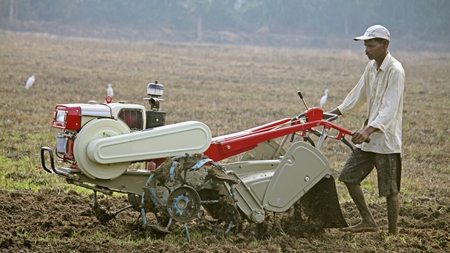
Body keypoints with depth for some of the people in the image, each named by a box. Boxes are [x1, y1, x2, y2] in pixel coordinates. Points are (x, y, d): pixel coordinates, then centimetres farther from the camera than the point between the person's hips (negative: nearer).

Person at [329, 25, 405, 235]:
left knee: (389, 188, -1)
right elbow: (359, 96, 22)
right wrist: (335, 112, 17)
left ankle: (393, 232, 11)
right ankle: (368, 221, 15)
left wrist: (369, 130, -38)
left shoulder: (395, 71, -17)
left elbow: (390, 108, -26)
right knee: (348, 175, 7)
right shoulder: (371, 67, 10)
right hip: (368, 138, 9)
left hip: (386, 139, -9)